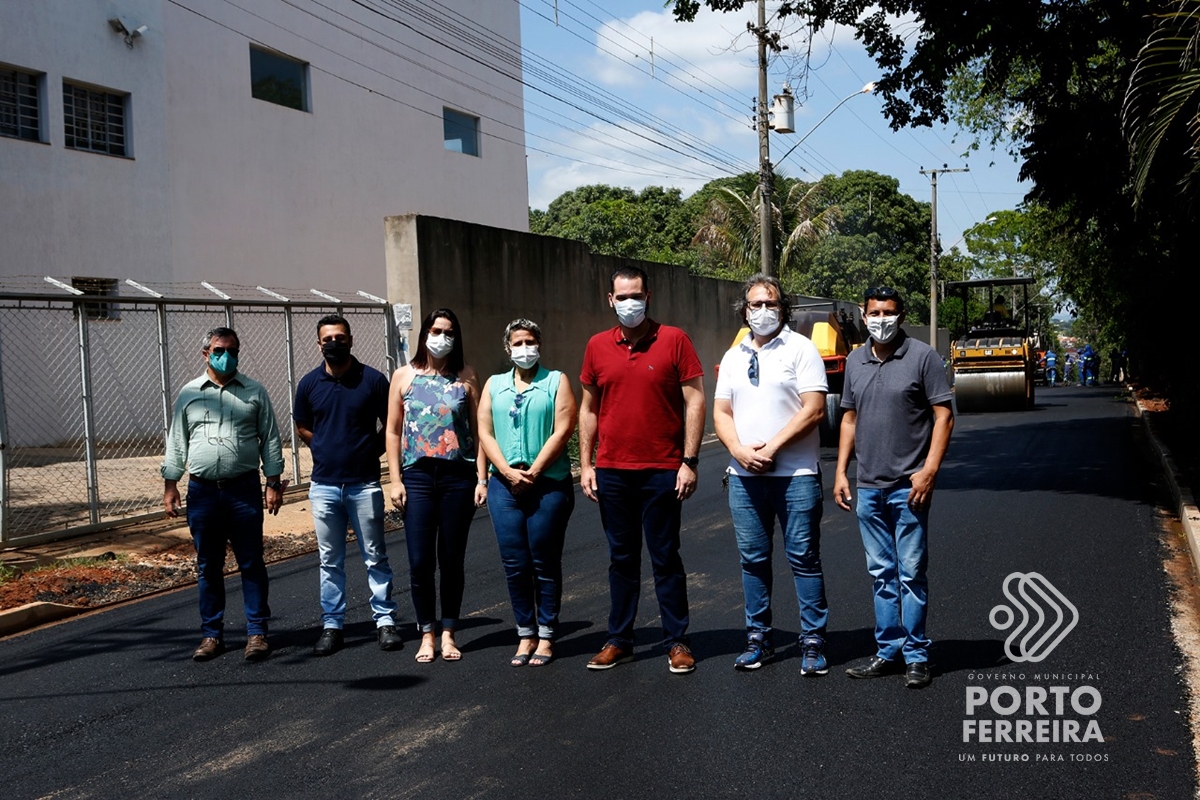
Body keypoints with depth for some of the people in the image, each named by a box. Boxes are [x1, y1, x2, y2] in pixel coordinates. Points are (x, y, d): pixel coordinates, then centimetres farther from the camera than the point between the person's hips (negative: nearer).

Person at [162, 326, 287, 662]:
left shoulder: (254, 392, 6)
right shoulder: (188, 394, 9)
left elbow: (270, 441, 5)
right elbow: (175, 445, 11)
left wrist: (274, 484, -1)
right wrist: (170, 486, 6)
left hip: (244, 489, -1)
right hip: (202, 491, 2)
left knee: (251, 564, 1)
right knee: (207, 567, 8)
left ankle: (257, 632, 8)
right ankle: (212, 634, 18)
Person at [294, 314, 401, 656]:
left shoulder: (373, 380, -3)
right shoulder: (309, 384, 2)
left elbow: (391, 424, 6)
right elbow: (302, 427, 15)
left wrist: (370, 449, -1)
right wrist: (327, 450, 6)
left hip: (364, 483, -2)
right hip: (324, 485, 2)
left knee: (375, 557, 5)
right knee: (330, 561, 9)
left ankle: (385, 620, 14)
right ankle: (331, 625, 16)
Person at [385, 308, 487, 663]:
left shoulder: (465, 375, 4)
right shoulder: (403, 376, 5)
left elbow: (478, 429, 3)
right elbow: (393, 432, 6)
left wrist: (482, 478, -2)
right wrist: (395, 480, 0)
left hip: (458, 475, 0)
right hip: (418, 475, 0)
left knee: (452, 560, 7)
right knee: (420, 562, -1)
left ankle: (448, 633, 20)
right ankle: (427, 634, 14)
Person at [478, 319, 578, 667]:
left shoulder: (556, 381, 4)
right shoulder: (494, 385, 14)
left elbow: (562, 431, -6)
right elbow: (485, 432, 6)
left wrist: (533, 472, -12)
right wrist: (508, 471, -9)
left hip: (549, 484, -3)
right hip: (504, 485, 3)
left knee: (545, 563, 2)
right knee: (515, 564, 4)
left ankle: (546, 636, 10)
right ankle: (526, 634, 14)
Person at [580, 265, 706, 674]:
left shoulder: (674, 340, -3)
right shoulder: (598, 346, 7)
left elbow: (695, 401, -4)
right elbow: (588, 409, 12)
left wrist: (689, 461, -10)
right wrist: (585, 464, 6)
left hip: (662, 471, -3)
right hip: (612, 472, 3)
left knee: (665, 559, 4)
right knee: (622, 559, 12)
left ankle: (677, 642, 15)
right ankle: (619, 640, 20)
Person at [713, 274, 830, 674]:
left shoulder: (801, 348, -1)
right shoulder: (734, 356, 14)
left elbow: (814, 409, -10)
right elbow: (721, 412, 11)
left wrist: (772, 447, -15)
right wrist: (739, 450, -7)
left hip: (795, 473, -5)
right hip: (744, 475, 5)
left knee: (804, 558, -1)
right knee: (753, 559, 10)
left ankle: (813, 642, 7)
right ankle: (757, 638, 20)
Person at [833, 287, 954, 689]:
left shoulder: (922, 356, -4)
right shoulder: (855, 361, 11)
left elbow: (943, 415, -6)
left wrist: (929, 469, -14)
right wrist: (841, 472, 11)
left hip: (908, 486, -5)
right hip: (868, 487, 5)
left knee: (911, 573, -1)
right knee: (882, 575, 11)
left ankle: (916, 656, 8)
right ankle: (888, 652, 20)